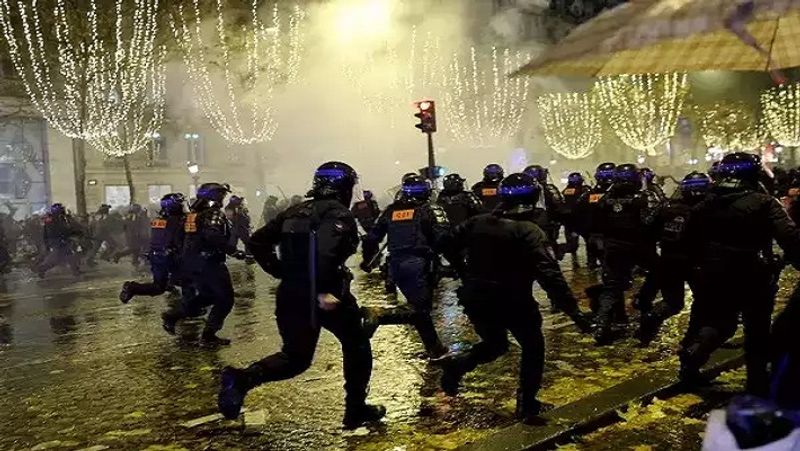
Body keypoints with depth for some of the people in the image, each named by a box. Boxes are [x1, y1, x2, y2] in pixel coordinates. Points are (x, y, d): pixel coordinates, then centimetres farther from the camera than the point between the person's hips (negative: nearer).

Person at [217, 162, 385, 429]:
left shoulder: (295, 212, 13)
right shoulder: (339, 214, -9)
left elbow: (258, 243, 11)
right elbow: (326, 252, -29)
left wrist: (281, 272, 13)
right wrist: (324, 290, -28)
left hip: (291, 296, 7)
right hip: (328, 297, -6)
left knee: (296, 357, 17)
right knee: (356, 347, 16)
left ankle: (243, 378, -7)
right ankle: (356, 411, 19)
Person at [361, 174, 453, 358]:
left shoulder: (391, 210, 14)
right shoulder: (430, 209, 1)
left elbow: (372, 237, 15)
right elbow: (443, 236, -12)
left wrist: (366, 260, 28)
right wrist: (455, 259, 2)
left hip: (395, 265, 6)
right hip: (418, 263, -6)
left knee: (419, 305, 17)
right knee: (420, 307, -8)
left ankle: (435, 348, 22)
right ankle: (379, 315, -28)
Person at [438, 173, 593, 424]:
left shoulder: (478, 222, 2)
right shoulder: (529, 231, -15)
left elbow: (449, 244, 10)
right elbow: (549, 275, -24)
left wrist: (466, 276, 25)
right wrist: (573, 310, -25)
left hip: (475, 300, 5)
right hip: (513, 302, -5)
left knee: (495, 344, 27)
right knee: (533, 348, 18)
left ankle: (458, 363, 0)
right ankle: (527, 404, 15)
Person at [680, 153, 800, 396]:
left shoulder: (707, 204, 3)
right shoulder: (763, 203, -13)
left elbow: (691, 238, 12)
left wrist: (706, 263, 23)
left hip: (715, 276, 4)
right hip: (753, 277, -4)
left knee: (716, 322, 18)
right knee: (757, 330, 11)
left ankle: (691, 354, -2)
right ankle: (758, 381, 16)